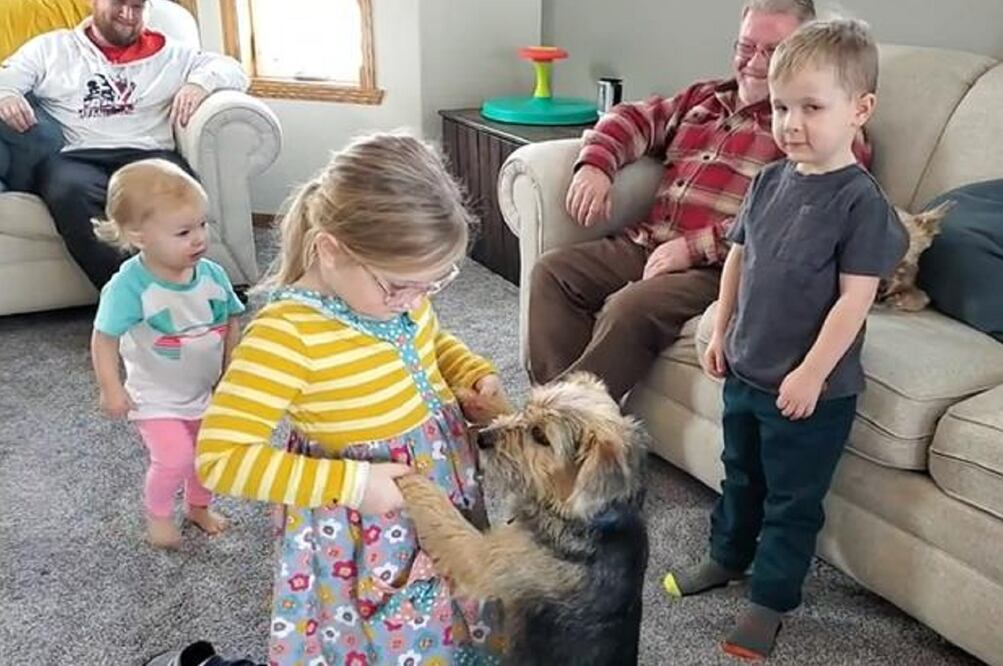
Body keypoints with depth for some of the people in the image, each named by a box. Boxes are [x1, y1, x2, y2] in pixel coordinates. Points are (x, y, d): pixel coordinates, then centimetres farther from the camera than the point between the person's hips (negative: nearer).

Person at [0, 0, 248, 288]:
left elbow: (233, 70, 21)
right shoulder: (51, 47, 25)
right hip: (73, 159, 0)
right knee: (71, 193, -38)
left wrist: (200, 82, -2)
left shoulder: (169, 53, 25)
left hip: (147, 155, 0)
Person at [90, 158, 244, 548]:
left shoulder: (212, 275, -13)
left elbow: (231, 322, 1)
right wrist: (111, 390, -18)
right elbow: (105, 339, -19)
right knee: (175, 459, -14)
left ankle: (198, 506, 47)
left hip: (207, 391, 5)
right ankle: (157, 513, 18)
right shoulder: (130, 286, -27)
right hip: (157, 397, -5)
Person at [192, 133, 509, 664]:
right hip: (365, 540, -7)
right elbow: (219, 457, -29)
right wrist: (353, 482, -30)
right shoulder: (286, 333, -29)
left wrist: (476, 375, -5)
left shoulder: (398, 290, -8)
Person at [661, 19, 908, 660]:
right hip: (746, 369, 7)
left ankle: (771, 599, 27)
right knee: (741, 474, 25)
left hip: (812, 388, -7)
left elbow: (855, 298, -20)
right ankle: (728, 556, 46)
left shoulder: (860, 200, -19)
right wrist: (721, 331, 9)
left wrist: (811, 374, -20)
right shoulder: (771, 181, 1)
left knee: (792, 499, 10)